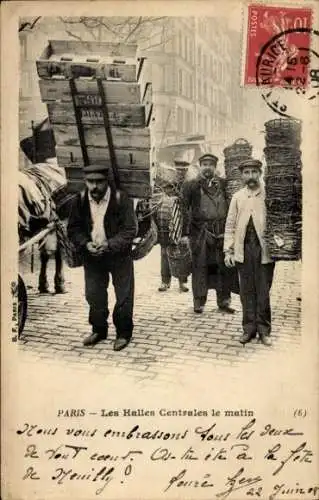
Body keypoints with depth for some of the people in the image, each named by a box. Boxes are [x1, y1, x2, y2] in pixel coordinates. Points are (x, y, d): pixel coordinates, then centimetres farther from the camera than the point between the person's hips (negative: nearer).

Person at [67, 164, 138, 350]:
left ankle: (124, 333, 22)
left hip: (119, 256, -3)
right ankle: (99, 330, 31)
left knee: (124, 297, 5)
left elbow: (130, 230, -15)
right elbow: (74, 228, 2)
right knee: (94, 295, 13)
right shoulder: (80, 201, -3)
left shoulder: (121, 199, -15)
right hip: (91, 256, 4)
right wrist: (86, 244, -16)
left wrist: (109, 245, -26)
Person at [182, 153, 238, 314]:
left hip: (221, 231, 2)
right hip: (200, 231, -2)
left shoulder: (223, 184, 11)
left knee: (224, 266, 6)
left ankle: (224, 301, 16)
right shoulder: (191, 185, 4)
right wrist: (185, 231, -9)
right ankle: (199, 302, 12)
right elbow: (184, 209, -1)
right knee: (200, 266, 2)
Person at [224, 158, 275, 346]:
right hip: (243, 248, 2)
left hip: (264, 248, -2)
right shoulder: (237, 197, 11)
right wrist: (228, 250, 3)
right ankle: (249, 328, 17)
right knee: (247, 290, 7)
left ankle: (264, 330, 13)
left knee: (263, 291, 2)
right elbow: (230, 225, 10)